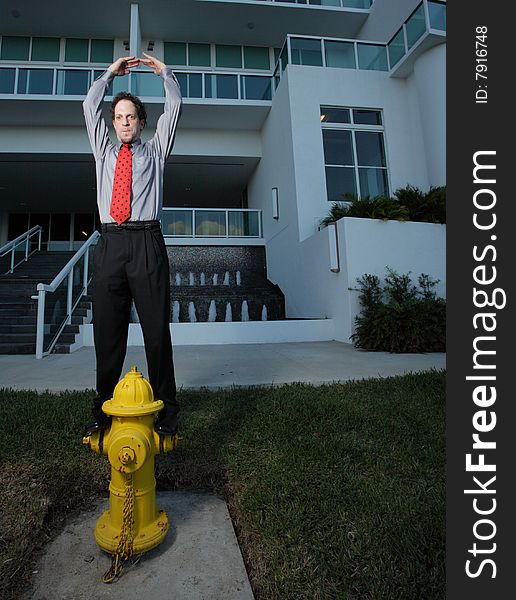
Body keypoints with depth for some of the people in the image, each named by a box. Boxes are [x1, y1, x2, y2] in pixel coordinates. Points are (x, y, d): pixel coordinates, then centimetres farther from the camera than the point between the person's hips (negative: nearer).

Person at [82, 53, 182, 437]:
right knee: (107, 329, 2)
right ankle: (103, 409, 14)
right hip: (110, 243, 3)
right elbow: (90, 105, 28)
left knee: (156, 327, -5)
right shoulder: (104, 151, 28)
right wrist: (111, 72, 33)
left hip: (147, 243, -2)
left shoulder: (154, 151, 22)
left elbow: (174, 106, 21)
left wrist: (165, 71, 32)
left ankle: (165, 410, 4)